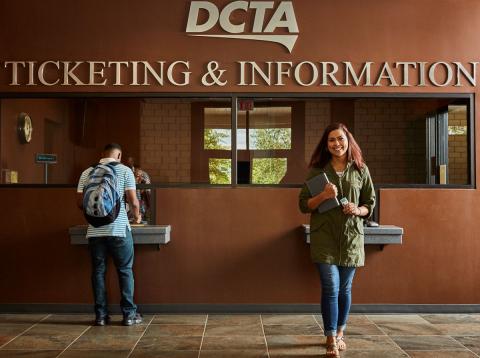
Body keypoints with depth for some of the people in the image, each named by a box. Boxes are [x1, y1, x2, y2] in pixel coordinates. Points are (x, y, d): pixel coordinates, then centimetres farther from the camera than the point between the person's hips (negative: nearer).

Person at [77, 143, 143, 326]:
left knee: (98, 271, 9)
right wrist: (137, 215, 15)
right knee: (125, 271, 7)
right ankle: (129, 314, 10)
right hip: (119, 229, -2)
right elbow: (133, 201, -6)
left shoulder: (87, 173, 7)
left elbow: (80, 202, 6)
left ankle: (101, 315, 13)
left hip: (94, 230, 3)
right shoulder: (124, 170, -1)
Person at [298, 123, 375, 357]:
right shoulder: (318, 170, 1)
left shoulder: (360, 170, 5)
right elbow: (303, 204, 1)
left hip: (351, 237, 2)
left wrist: (358, 210, -11)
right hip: (324, 237, -2)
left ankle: (340, 333, 30)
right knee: (331, 288, -8)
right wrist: (323, 196, -17)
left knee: (345, 288, 11)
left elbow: (370, 204, 11)